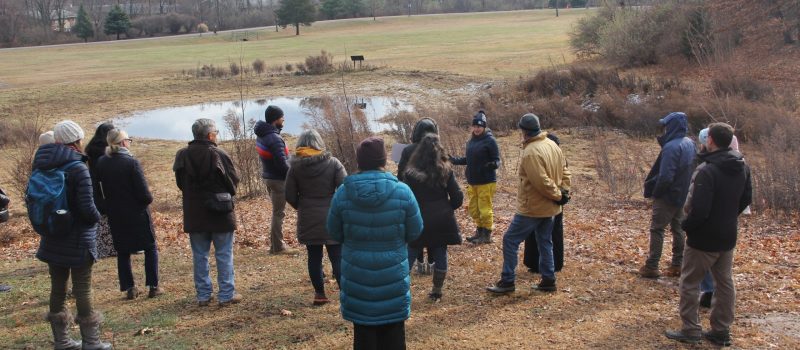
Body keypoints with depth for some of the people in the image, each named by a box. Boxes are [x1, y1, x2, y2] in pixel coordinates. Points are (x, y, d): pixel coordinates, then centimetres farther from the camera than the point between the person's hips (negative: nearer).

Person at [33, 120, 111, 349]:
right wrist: (96, 217, -2)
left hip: (52, 239, 6)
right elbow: (87, 207, -21)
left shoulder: (42, 166, 2)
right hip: (78, 239, -6)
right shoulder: (77, 167, -18)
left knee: (58, 287, 15)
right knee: (82, 289, 3)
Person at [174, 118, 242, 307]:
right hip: (220, 213, -4)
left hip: (194, 214, 4)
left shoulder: (183, 156, -2)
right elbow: (233, 180, -7)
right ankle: (227, 295, 8)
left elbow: (181, 183, 8)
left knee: (199, 255, 12)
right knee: (224, 255, 6)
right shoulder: (219, 155, -15)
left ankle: (203, 295, 17)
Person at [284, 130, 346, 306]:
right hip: (331, 218, -2)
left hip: (308, 220, 2)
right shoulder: (333, 163, -6)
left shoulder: (295, 167, -2)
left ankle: (320, 294, 17)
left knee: (314, 257, 11)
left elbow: (290, 196, -1)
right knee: (337, 257, 2)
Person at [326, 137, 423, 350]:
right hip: (393, 275, 0)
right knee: (393, 332, 16)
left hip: (357, 276, 1)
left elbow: (334, 233, 0)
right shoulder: (402, 191, -14)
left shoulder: (343, 193, -12)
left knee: (363, 332, 15)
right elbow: (415, 231, -4)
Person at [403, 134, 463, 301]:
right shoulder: (445, 170, -1)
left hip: (419, 221, -2)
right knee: (440, 255, 12)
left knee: (408, 257, 6)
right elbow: (458, 197, -1)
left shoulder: (410, 173, -7)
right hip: (442, 221, 2)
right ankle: (436, 292, 19)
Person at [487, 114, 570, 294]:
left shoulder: (530, 152, -23)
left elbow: (541, 182, -25)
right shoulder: (552, 145, 6)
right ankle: (548, 281, 22)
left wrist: (557, 195, -12)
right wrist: (564, 191, 6)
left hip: (532, 207, -9)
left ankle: (507, 282, 4)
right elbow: (564, 170, 12)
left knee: (510, 241, 0)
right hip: (548, 207, 9)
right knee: (545, 243, 17)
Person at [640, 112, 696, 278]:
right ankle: (677, 265, 22)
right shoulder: (690, 144, 4)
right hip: (681, 195, 8)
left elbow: (665, 176, -26)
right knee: (678, 229, 15)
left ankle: (651, 267, 4)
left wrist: (655, 192, -12)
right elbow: (689, 170, 11)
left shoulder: (671, 147, -24)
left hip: (667, 196, -8)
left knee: (657, 229, 0)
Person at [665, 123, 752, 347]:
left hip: (705, 238, -7)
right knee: (725, 283, 15)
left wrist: (686, 225, -9)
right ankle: (721, 332, 22)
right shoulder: (742, 168, 1)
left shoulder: (708, 171, -25)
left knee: (689, 282, 6)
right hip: (728, 236, 8)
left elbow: (699, 209, -26)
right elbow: (746, 199, 12)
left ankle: (691, 331, 10)